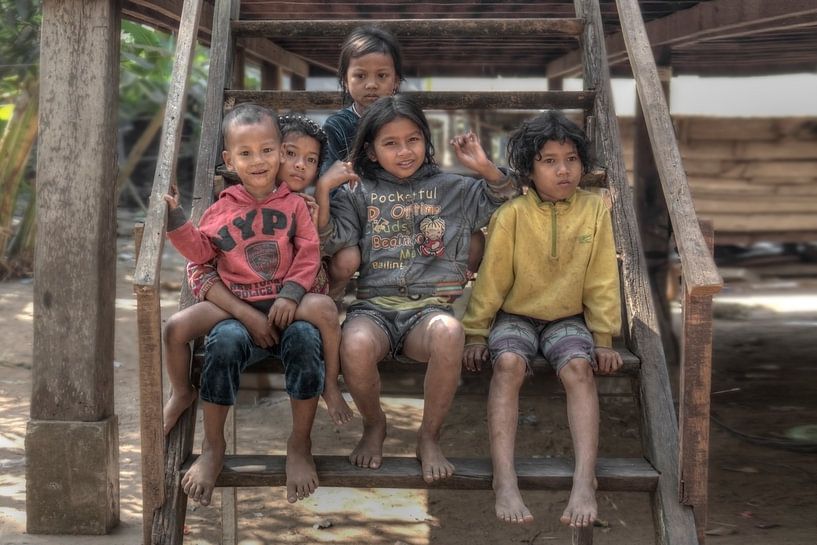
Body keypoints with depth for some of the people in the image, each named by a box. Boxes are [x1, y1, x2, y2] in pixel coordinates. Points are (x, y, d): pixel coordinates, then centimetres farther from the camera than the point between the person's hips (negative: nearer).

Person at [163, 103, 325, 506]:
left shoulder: (294, 204, 9)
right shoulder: (223, 209, 11)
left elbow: (308, 253, 0)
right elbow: (201, 251, 3)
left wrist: (290, 296, -14)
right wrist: (176, 220, -11)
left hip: (287, 306, 0)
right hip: (238, 309, 0)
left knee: (305, 338, -33)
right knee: (223, 343, -32)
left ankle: (300, 444, -15)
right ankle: (213, 448, -15)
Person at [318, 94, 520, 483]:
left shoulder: (453, 189, 17)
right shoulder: (358, 194, 15)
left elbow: (507, 204, 18)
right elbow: (330, 242, 3)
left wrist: (485, 169, 2)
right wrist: (322, 193, -9)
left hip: (431, 308, 0)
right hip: (374, 307, 0)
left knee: (448, 332, -39)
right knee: (355, 345, -36)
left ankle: (429, 436, -14)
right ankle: (374, 424, -1)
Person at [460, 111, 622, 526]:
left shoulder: (594, 211, -4)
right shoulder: (512, 215, -10)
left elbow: (602, 282, 2)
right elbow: (491, 279, -3)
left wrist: (604, 338, 2)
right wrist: (475, 334, -1)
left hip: (567, 318, 1)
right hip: (515, 317, -1)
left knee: (579, 367, -29)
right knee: (508, 364, -31)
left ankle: (584, 481, -34)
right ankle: (504, 480, -36)